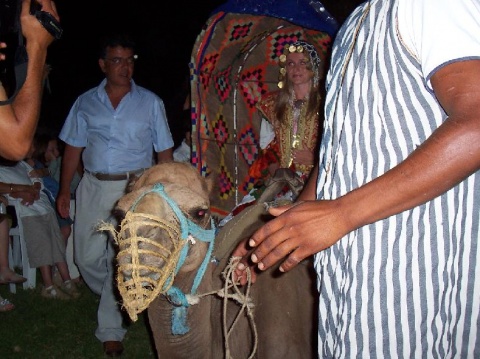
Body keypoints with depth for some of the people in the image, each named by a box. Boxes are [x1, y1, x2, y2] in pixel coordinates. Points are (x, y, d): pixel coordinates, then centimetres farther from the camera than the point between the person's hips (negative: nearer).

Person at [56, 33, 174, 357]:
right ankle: (117, 299, 34)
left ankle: (111, 329, 11)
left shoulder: (150, 102, 4)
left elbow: (164, 152, 4)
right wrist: (64, 190, 6)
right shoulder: (86, 103, 9)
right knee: (88, 257, 5)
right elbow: (73, 148, 11)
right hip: (94, 187, 3)